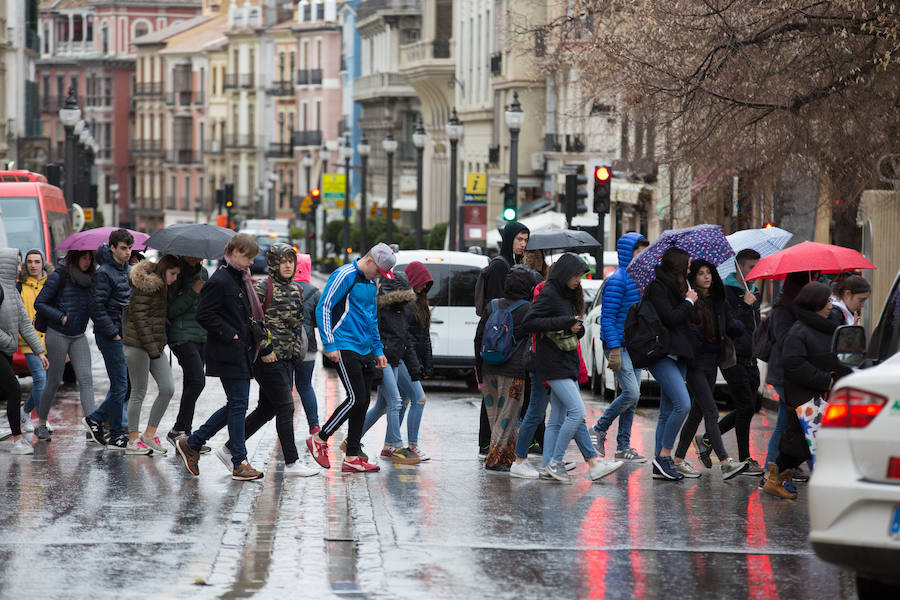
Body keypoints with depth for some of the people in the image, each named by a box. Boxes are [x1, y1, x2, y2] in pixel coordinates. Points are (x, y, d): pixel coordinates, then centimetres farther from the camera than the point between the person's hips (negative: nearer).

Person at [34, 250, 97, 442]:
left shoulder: (89, 279, 8)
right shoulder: (59, 277, -8)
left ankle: (91, 427, -18)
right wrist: (61, 317, -16)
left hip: (79, 336, 5)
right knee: (54, 381, 3)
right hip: (58, 335, -5)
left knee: (86, 378, -9)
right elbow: (39, 303, -8)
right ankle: (41, 424, 19)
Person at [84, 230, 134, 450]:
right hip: (110, 336, -8)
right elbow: (97, 308, -16)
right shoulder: (103, 273, -11)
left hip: (127, 334, 8)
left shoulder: (129, 271, 14)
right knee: (120, 385, -6)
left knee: (131, 384, 8)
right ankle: (116, 437, 1)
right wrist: (113, 333, -16)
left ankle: (95, 418, 21)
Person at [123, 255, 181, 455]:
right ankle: (133, 440, 4)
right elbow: (139, 317, -17)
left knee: (167, 389, 1)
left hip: (155, 346, 9)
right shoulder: (145, 286, -12)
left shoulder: (162, 288, 16)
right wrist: (152, 348, -17)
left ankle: (149, 434, 9)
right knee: (139, 392, -3)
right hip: (138, 345, -8)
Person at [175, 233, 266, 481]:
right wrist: (230, 335, -18)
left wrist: (257, 332, 11)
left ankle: (191, 443, 20)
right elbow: (204, 315, -18)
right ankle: (239, 463, -1)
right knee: (238, 405, -6)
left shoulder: (241, 279, 15)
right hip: (229, 355, -10)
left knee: (236, 404, 12)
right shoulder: (219, 281, -14)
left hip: (242, 352, 10)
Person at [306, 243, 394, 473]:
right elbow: (323, 308, -13)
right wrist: (329, 345, -16)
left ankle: (351, 458, 9)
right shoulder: (345, 276, -10)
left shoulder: (371, 283, 17)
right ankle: (319, 439, 1)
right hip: (345, 349, -9)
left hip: (365, 351, 9)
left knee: (362, 403, 5)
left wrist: (378, 350, 24)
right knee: (356, 398, -13)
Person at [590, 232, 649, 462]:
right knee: (631, 393, -16)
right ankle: (599, 430, 1)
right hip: (618, 345, -9)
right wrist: (614, 350, -23)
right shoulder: (617, 280, -13)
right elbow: (608, 318, -17)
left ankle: (623, 447, 12)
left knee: (633, 396, 7)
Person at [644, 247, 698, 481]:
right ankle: (664, 455, -12)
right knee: (682, 404, -19)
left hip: (676, 356, 10)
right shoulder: (657, 288, -10)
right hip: (661, 355, -10)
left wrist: (687, 301, 6)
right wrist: (689, 302, -6)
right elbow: (671, 318, -19)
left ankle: (660, 465, 10)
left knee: (668, 412, 8)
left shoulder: (672, 286, 18)